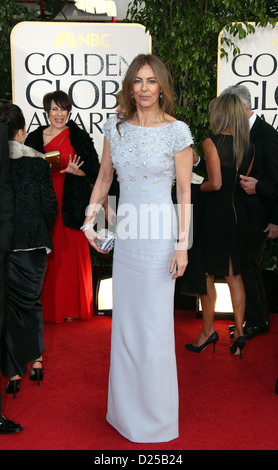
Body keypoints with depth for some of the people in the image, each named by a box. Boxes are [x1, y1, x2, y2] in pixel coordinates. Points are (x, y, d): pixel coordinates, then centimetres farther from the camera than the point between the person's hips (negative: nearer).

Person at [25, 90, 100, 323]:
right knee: (46, 257, 0)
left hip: (71, 205, -2)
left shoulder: (79, 137, 5)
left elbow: (94, 170, 3)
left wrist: (76, 171, -15)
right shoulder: (34, 138, 11)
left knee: (71, 253, -2)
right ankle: (48, 307, 11)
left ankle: (72, 308, 10)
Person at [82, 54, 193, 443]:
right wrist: (90, 218, 4)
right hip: (125, 233, 5)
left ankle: (155, 414, 23)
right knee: (124, 320, 14)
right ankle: (126, 410, 32)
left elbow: (185, 191, -7)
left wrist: (182, 243, -11)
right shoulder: (116, 127, 5)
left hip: (159, 234, -5)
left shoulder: (177, 131, -8)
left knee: (154, 324, 3)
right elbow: (104, 178, 14)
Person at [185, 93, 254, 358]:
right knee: (233, 274, 14)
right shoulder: (249, 147, 4)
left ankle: (208, 331, 17)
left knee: (207, 274, 7)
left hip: (214, 213, -6)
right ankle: (239, 331, 14)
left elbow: (216, 183, -20)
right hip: (238, 213, 6)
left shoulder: (211, 143, -13)